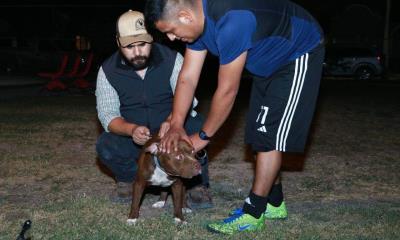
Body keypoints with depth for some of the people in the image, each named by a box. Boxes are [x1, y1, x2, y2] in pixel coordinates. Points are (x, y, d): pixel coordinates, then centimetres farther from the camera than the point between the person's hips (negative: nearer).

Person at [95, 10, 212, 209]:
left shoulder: (172, 59, -14)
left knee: (197, 128, -32)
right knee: (105, 147, -28)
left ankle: (198, 184, -6)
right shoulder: (108, 71, -10)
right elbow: (107, 114, -14)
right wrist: (132, 130, -37)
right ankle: (129, 178, 6)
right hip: (132, 135, 1)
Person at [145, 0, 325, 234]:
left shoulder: (231, 22, -38)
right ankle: (274, 203, 22)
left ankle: (252, 214, -5)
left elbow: (227, 91, -32)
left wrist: (203, 136, -21)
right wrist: (176, 125, -14)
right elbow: (187, 78, -6)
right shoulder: (197, 20, -9)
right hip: (270, 62, 9)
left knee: (270, 134, -13)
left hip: (299, 55, -9)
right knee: (262, 133, 10)